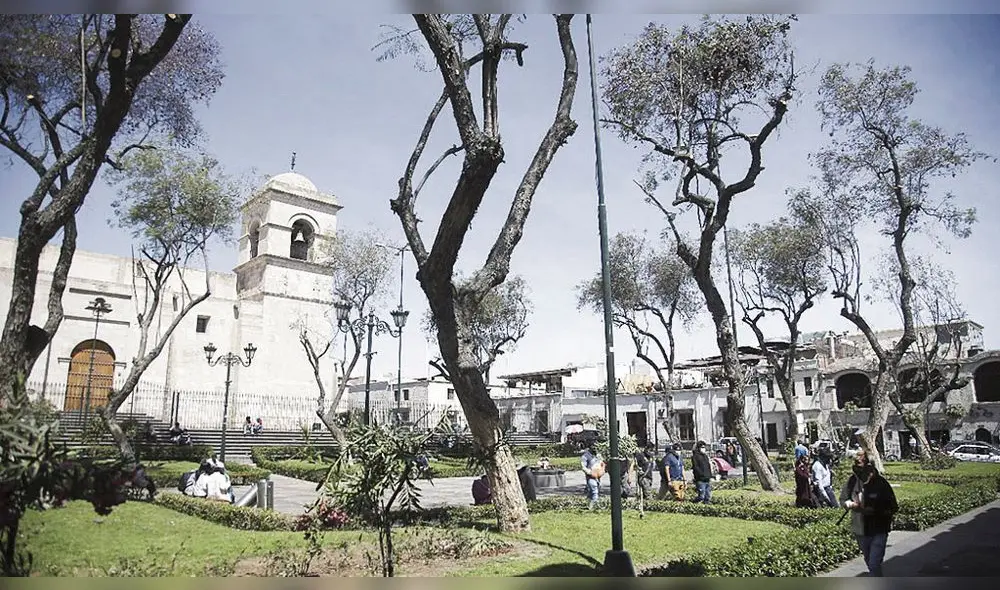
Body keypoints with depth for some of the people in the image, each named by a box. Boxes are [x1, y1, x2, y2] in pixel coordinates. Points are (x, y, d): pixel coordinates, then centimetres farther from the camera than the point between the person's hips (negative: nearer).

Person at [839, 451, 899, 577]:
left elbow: (893, 507, -12)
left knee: (874, 564, -10)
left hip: (879, 530, -4)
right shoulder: (852, 481, -8)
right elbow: (843, 499, 4)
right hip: (860, 529, 4)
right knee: (869, 562, 23)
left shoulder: (880, 482, -16)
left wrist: (874, 510, -27)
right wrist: (851, 504, -18)